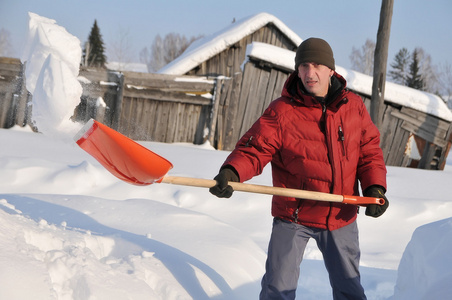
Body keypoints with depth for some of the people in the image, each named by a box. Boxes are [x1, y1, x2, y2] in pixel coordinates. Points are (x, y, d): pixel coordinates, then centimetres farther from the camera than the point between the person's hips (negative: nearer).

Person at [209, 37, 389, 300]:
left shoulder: (354, 106, -2)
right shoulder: (281, 111, -12)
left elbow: (369, 151, 4)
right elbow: (255, 149, -18)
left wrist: (375, 187, -11)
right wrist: (231, 172, -37)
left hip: (342, 216, 3)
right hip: (293, 217, -2)